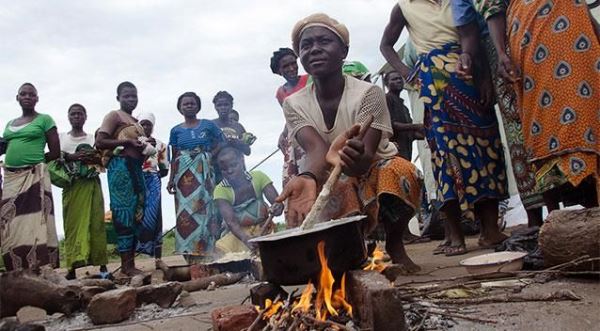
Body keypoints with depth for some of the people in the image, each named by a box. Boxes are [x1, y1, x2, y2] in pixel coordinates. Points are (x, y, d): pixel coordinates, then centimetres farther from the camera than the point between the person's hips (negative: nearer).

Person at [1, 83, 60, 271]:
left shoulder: (44, 120, 4)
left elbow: (55, 152, 1)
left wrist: (33, 162, 0)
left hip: (35, 177, -6)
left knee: (35, 224, -12)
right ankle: (17, 274, 2)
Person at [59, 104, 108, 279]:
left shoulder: (94, 138, 15)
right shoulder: (61, 137, 15)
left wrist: (95, 158, -11)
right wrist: (71, 157, -13)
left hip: (91, 184, 0)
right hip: (71, 185, 0)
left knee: (95, 222, -5)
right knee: (73, 224, -5)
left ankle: (102, 264, -5)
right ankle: (73, 266, -7)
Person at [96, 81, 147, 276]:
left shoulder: (136, 122, 23)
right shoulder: (114, 116, 1)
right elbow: (100, 142, -10)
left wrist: (143, 148, 11)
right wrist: (127, 142, -15)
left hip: (135, 168, 8)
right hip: (120, 167, -8)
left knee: (136, 214, 5)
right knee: (124, 213, -10)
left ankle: (129, 262, 9)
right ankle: (126, 264, -9)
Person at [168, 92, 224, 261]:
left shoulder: (208, 125, 7)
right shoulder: (176, 130, 11)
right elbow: (173, 157, 11)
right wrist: (171, 179, 3)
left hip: (204, 172, -1)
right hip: (184, 174, 1)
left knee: (205, 207, -7)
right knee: (186, 210, -3)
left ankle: (206, 251, -4)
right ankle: (190, 253, 0)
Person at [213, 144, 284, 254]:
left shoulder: (258, 177, -11)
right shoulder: (220, 190, -14)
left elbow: (277, 202, -17)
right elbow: (230, 221, -26)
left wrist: (277, 207, -42)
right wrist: (245, 238, -46)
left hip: (264, 228, 0)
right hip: (239, 232, 0)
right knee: (222, 248, -24)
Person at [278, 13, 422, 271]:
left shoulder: (368, 93, -20)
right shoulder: (294, 104, -11)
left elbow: (367, 156, -31)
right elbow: (318, 151, -28)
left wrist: (357, 160, -57)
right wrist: (307, 178, -52)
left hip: (374, 174, -3)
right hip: (333, 185, 3)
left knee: (401, 171, -35)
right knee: (300, 204, -28)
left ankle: (394, 245, -10)